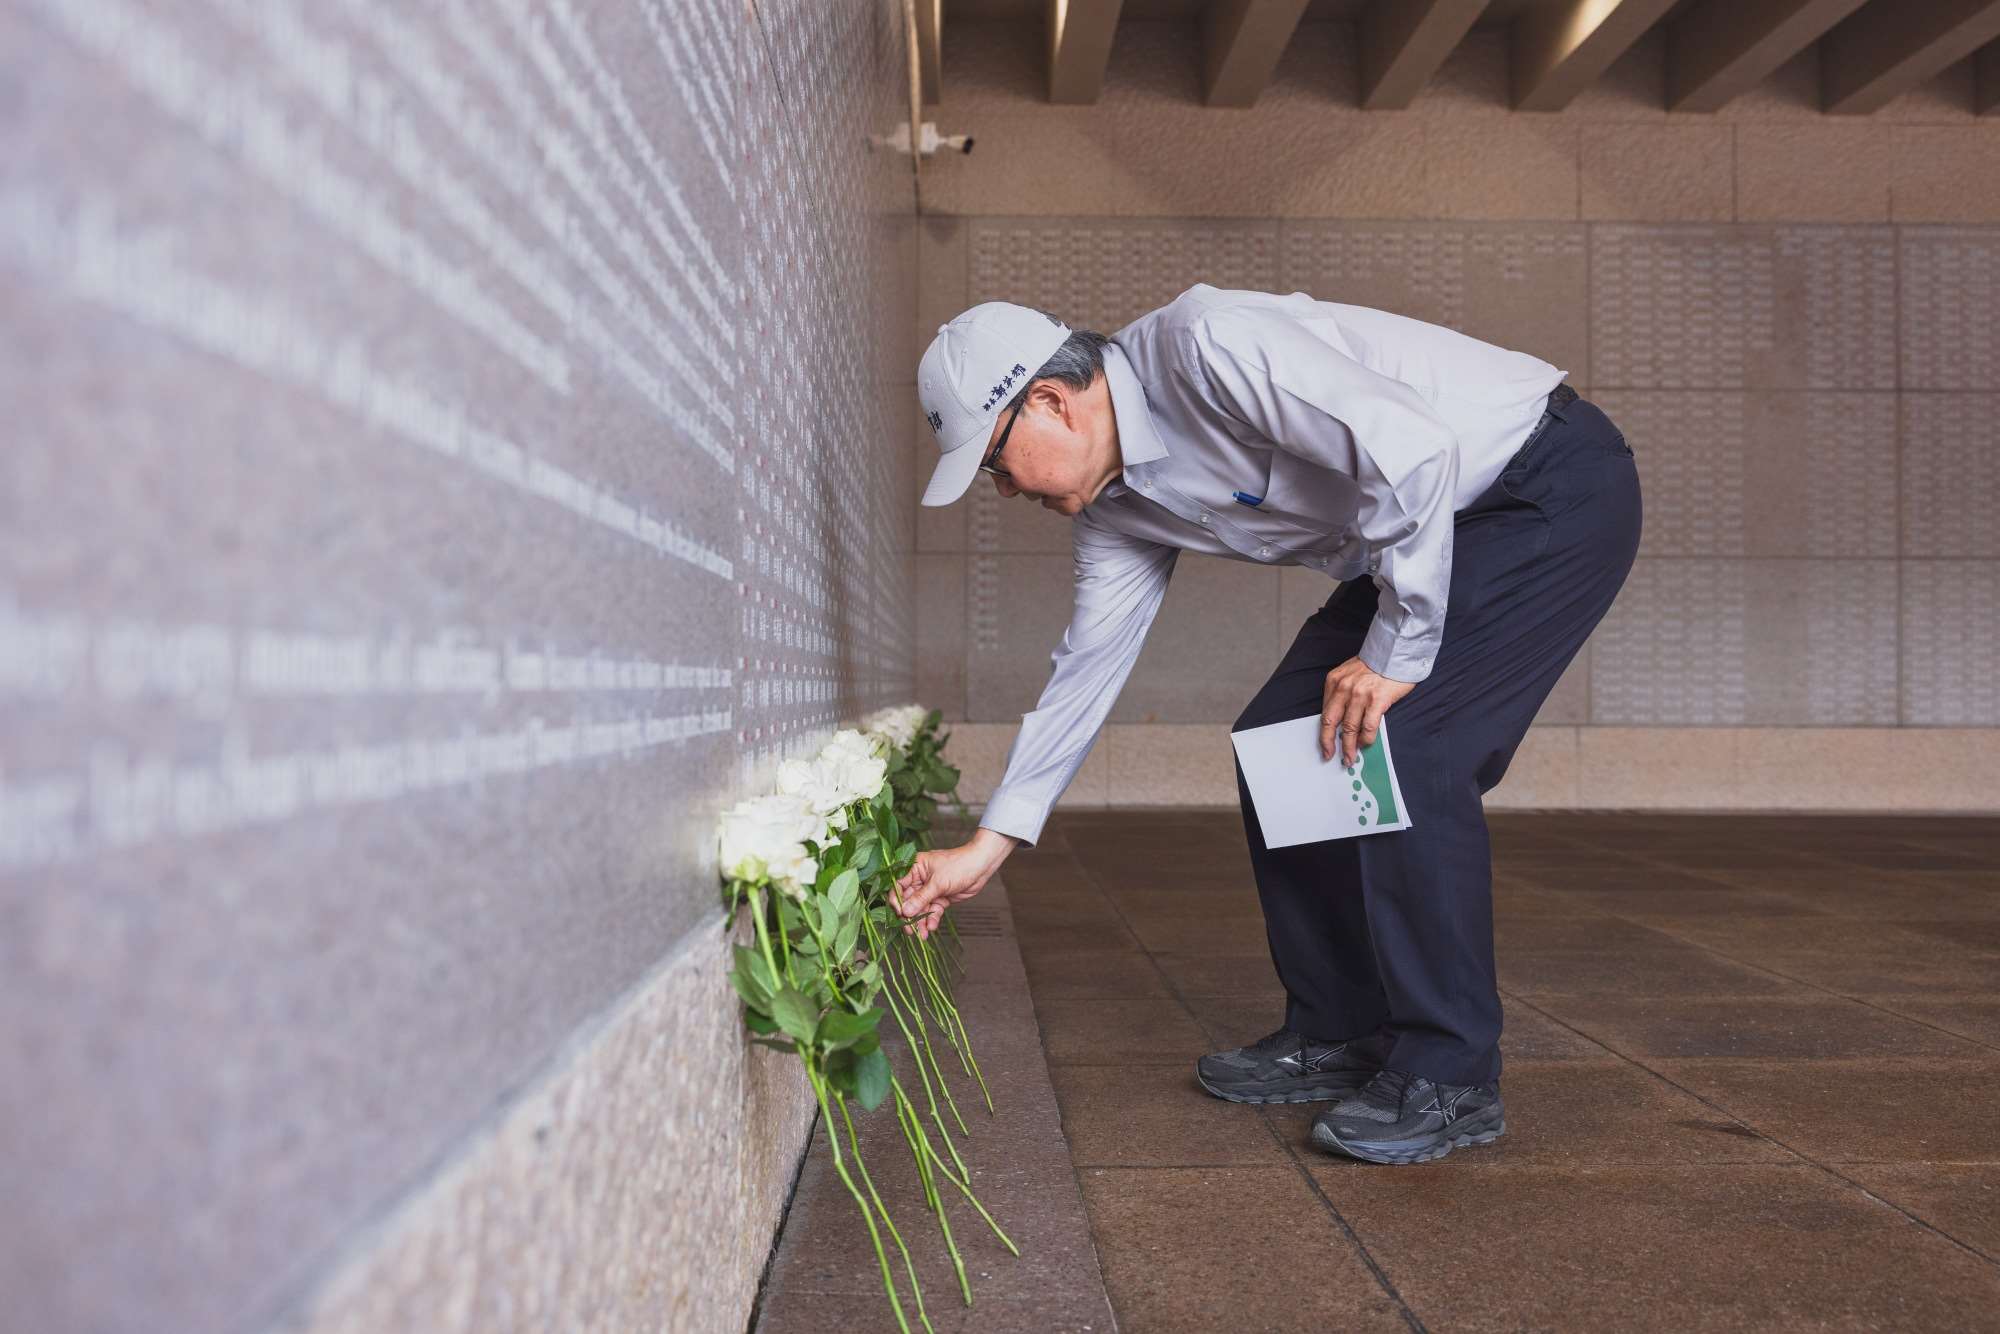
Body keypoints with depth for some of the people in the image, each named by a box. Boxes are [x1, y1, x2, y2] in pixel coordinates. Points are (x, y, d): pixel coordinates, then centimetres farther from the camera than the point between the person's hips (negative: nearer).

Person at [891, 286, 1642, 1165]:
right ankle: (1339, 1035, 13)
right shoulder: (1114, 501, 1)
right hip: (1442, 526, 9)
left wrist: (1395, 652, -22)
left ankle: (1450, 1075, -7)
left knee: (1406, 747, -20)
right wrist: (989, 845, 5)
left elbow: (1414, 453, -32)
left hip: (1559, 488, -9)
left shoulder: (1205, 347, -27)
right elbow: (1088, 663, 6)